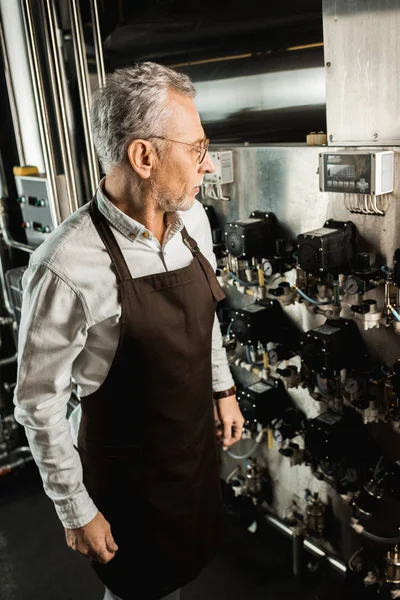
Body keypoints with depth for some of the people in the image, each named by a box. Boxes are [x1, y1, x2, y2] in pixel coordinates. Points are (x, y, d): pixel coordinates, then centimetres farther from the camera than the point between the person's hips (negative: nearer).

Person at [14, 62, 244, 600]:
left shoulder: (193, 218, -9)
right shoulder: (67, 267, -31)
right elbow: (39, 404, -20)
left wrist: (223, 389, 14)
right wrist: (77, 512, -11)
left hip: (199, 440, 6)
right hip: (128, 470, -6)